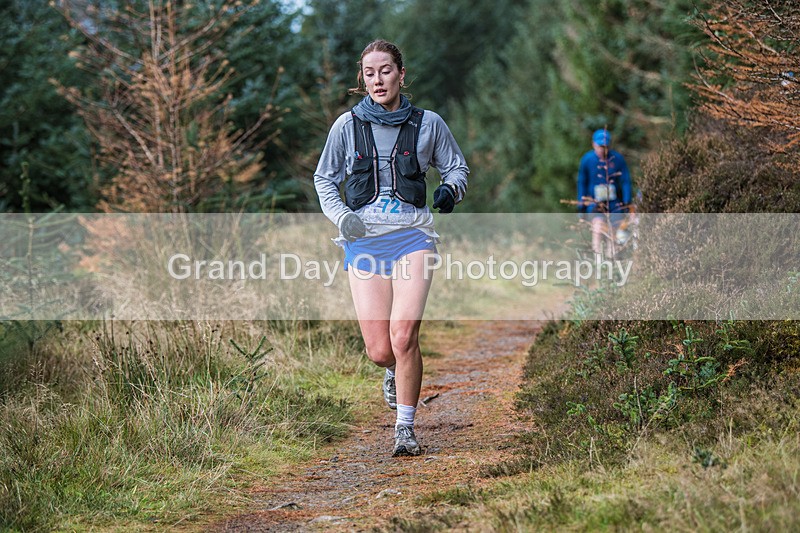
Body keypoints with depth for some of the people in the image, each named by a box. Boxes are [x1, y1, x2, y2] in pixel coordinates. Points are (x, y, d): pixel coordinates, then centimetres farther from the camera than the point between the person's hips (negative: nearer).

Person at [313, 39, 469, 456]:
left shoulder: (427, 124, 5)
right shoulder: (347, 125, 6)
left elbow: (456, 167, 18)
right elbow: (323, 178, 16)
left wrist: (450, 190, -6)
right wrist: (340, 216, -2)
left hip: (412, 235, -1)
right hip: (363, 239, 1)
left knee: (403, 335, -17)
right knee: (379, 351, -3)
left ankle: (406, 428, -2)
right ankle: (395, 370, 36)